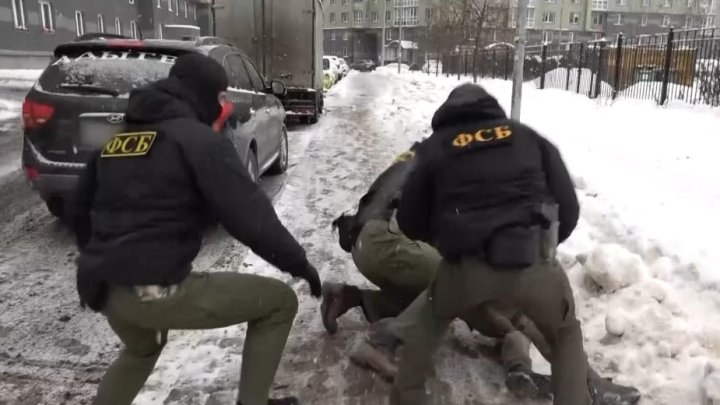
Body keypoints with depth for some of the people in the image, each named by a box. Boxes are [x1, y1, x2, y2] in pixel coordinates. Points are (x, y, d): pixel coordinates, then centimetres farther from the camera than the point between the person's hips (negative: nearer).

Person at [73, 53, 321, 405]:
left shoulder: (119, 138, 15)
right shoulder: (199, 139, -8)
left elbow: (84, 210, 27)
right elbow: (250, 217, -16)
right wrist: (299, 263, -3)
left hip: (103, 287, 9)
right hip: (155, 291, -8)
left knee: (142, 350, 40)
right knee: (279, 301, 4)